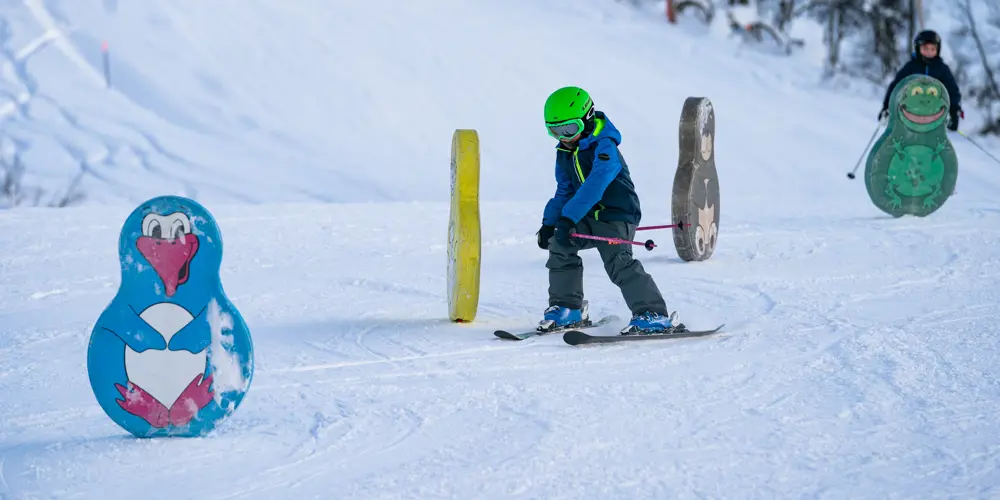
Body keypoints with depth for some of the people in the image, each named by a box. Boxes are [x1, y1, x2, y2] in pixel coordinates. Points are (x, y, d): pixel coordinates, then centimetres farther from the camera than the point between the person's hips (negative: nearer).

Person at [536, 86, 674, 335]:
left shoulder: (604, 147, -19)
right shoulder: (565, 153, 8)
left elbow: (595, 185, -32)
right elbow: (564, 192, 18)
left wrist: (568, 218, -38)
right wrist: (549, 222, 3)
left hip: (618, 214, -8)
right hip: (590, 217, 8)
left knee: (619, 263, -21)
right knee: (559, 245, -5)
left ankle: (654, 314, -16)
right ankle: (567, 307, 8)